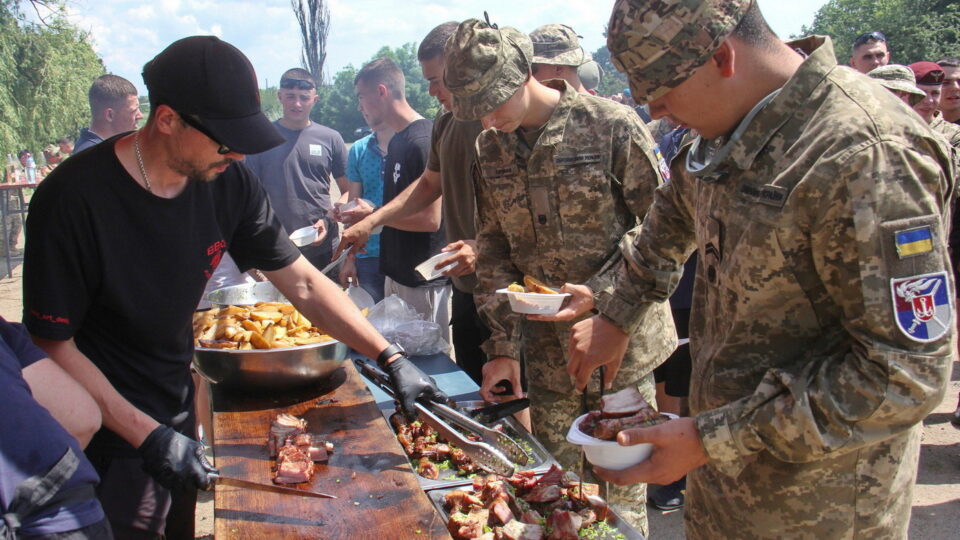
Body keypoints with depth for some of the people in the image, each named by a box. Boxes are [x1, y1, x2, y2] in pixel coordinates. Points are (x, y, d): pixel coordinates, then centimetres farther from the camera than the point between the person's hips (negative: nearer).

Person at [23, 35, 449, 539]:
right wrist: (147, 436, -23)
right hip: (108, 443, -5)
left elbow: (303, 283, -5)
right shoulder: (73, 199, -25)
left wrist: (391, 358, -10)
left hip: (177, 416, 5)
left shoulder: (227, 182, -10)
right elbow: (52, 345, -19)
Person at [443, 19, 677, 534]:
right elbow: (494, 253, 7)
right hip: (546, 345, 4)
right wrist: (502, 347, 3)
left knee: (620, 488, 7)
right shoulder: (490, 148, 3)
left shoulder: (611, 126, -13)